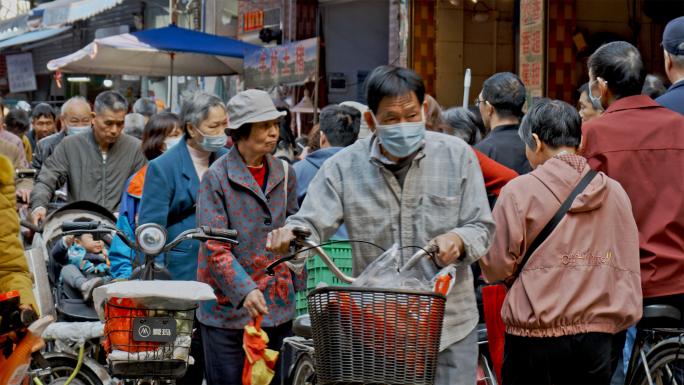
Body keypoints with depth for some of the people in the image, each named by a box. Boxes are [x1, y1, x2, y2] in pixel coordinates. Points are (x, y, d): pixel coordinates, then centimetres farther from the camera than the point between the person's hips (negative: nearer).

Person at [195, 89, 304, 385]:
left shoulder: (284, 174, 9)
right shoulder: (217, 177, -7)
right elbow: (215, 246, -13)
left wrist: (299, 288, 13)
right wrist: (245, 290, -25)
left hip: (278, 305, 5)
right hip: (228, 307, -4)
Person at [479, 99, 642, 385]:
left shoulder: (519, 191, -7)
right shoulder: (614, 192, 6)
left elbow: (496, 267, -4)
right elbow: (628, 267, 12)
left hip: (536, 342, -4)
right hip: (597, 337, 4)